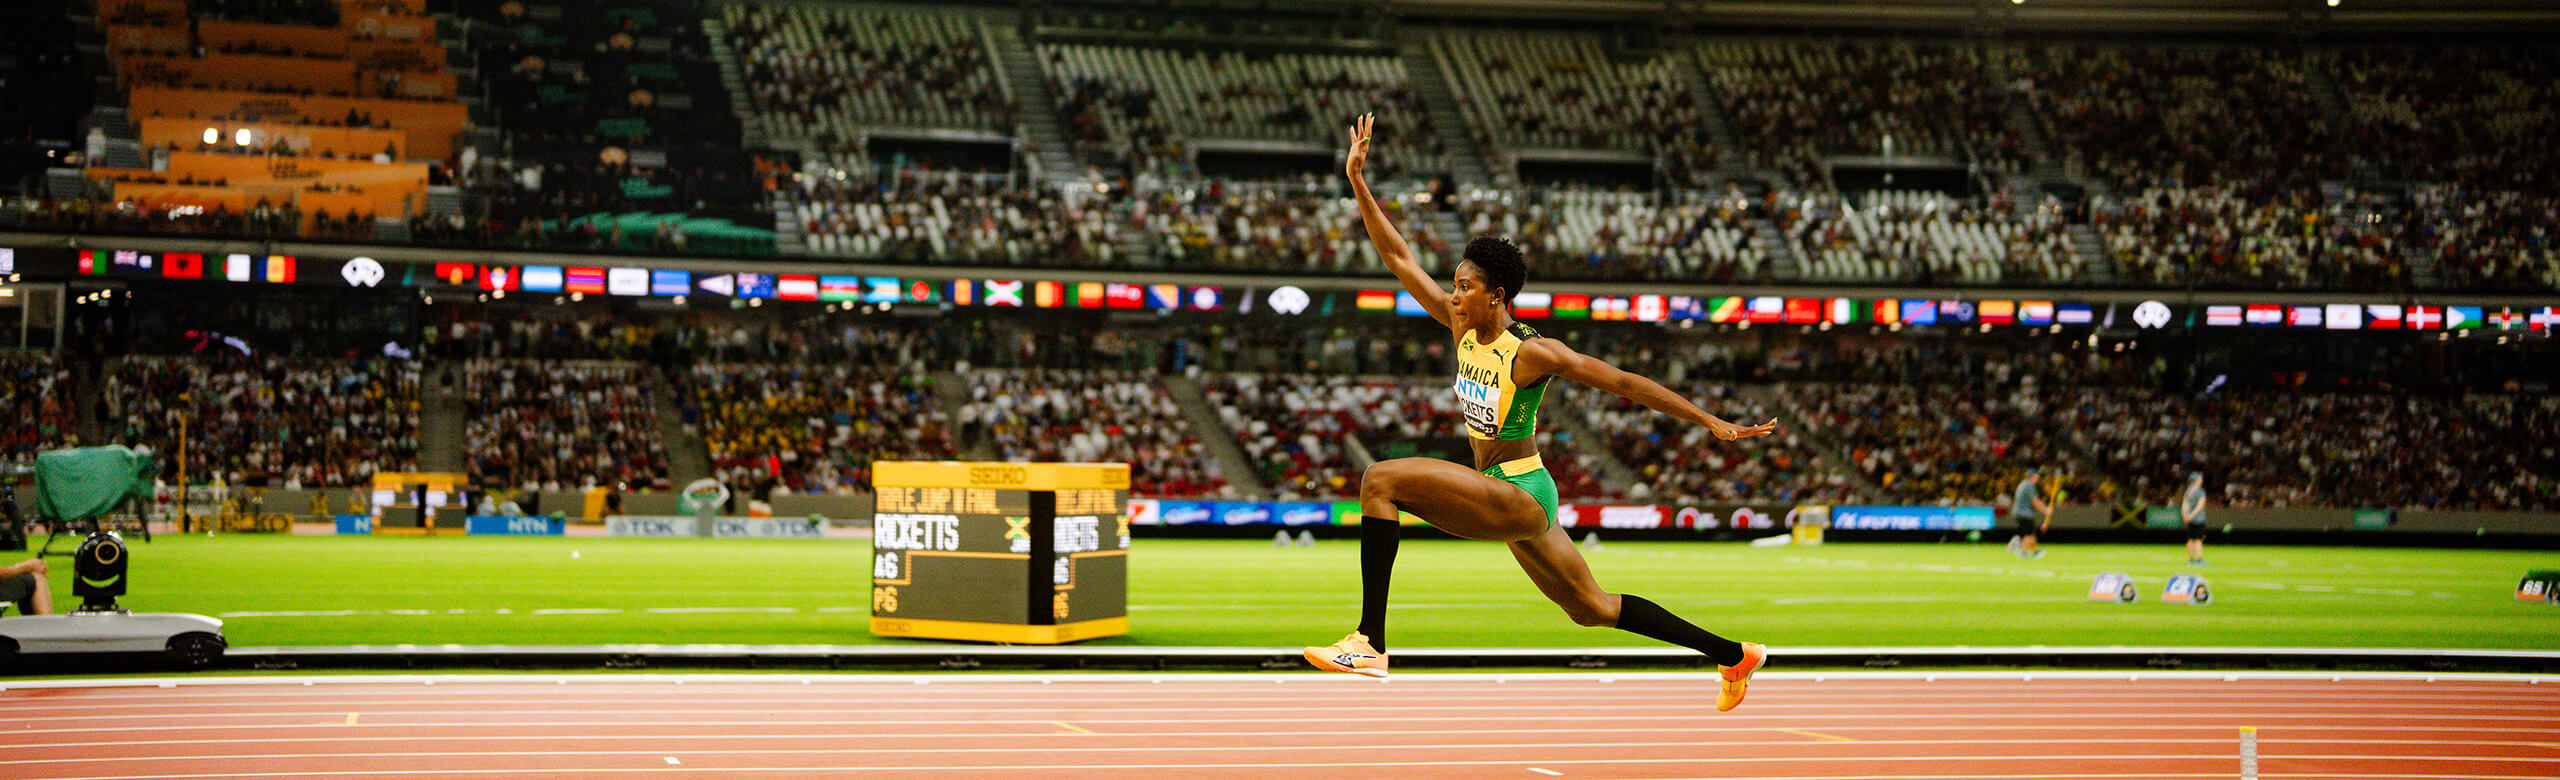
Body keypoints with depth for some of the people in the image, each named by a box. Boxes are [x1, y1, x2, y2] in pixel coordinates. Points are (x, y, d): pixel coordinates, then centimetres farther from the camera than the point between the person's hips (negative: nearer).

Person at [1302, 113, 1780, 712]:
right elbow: (1400, 261, 5)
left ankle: (1370, 641, -25)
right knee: (1593, 609, 19)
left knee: (1382, 480, -21)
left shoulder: (1532, 353, -16)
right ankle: (1735, 656, 31)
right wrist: (1357, 179, -2)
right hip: (1512, 502, 8)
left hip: (1520, 495, -8)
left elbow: (1624, 382, -14)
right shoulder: (1462, 328, 3)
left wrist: (1712, 423, -13)